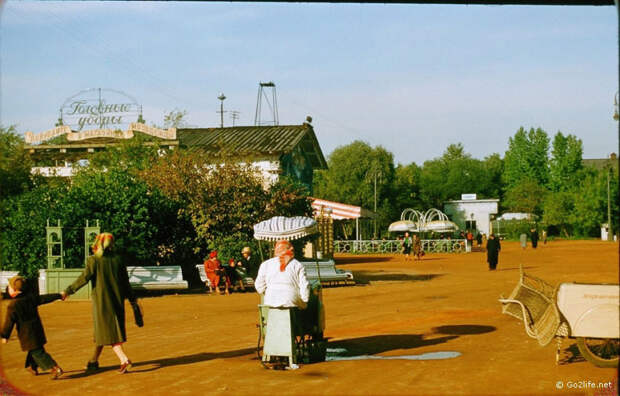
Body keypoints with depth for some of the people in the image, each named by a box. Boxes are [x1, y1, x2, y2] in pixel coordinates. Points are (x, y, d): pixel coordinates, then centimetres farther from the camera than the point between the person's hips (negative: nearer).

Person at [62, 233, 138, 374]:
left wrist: (68, 291, -8)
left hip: (101, 302, -5)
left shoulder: (94, 260, -10)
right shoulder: (117, 259, 4)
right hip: (117, 301, 5)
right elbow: (125, 281, 6)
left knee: (107, 332, -3)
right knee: (101, 331, 17)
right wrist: (132, 299, 13)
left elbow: (84, 278, -15)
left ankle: (124, 359, -18)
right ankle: (94, 361, 27)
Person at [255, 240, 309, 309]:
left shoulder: (266, 264, 8)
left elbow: (260, 287, 9)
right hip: (293, 303, -2)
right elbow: (304, 288, -3)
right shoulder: (298, 265, 4)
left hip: (270, 303, 2)